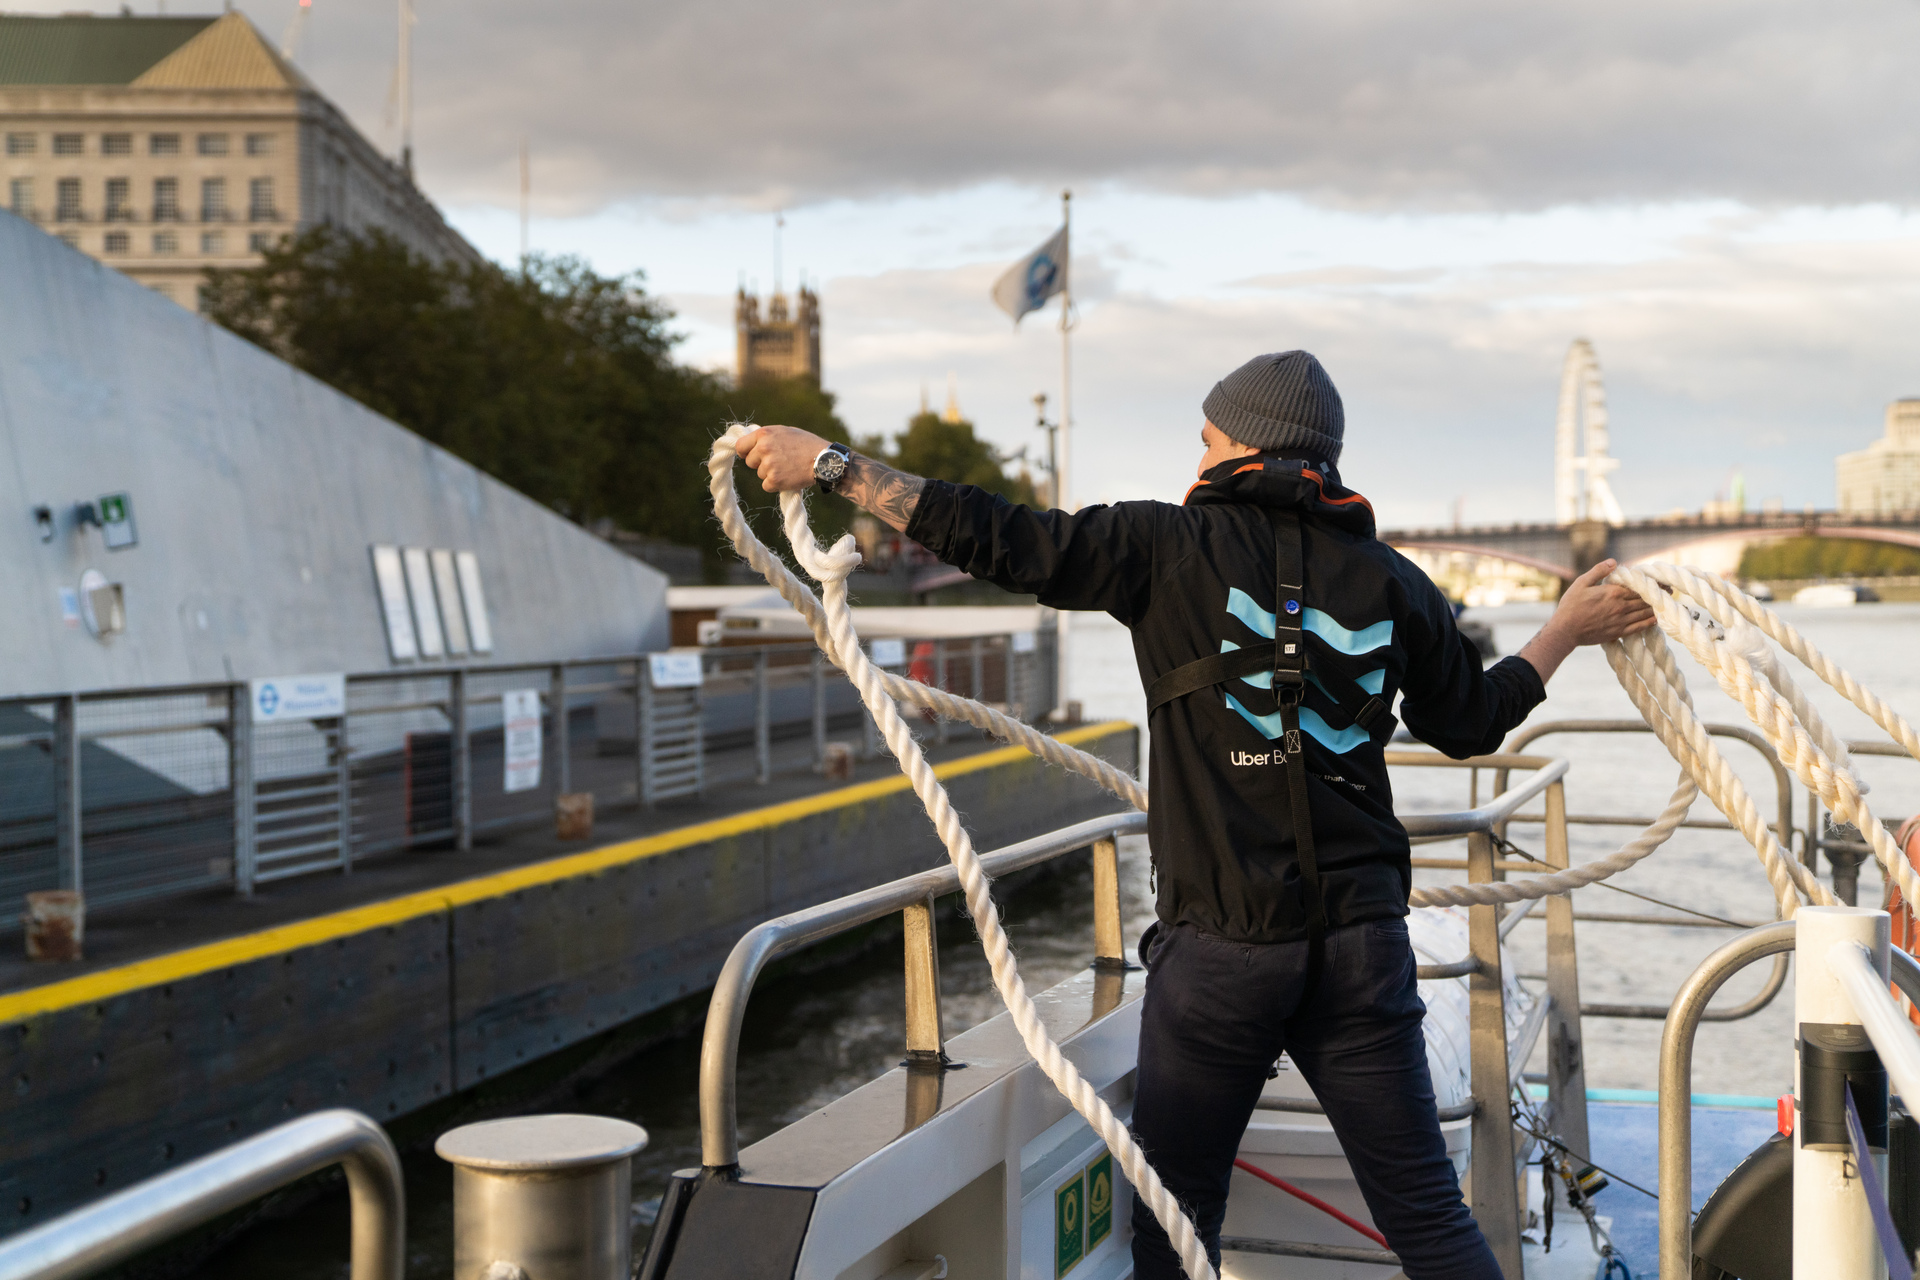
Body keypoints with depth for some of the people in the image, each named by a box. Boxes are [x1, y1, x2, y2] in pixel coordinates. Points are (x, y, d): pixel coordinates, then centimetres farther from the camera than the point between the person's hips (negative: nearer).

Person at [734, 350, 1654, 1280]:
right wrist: (1568, 631, 36)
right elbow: (1470, 722, 19)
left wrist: (831, 464, 0)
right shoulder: (1391, 581, 7)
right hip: (1360, 935, 3)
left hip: (1220, 939, -3)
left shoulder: (1172, 547, -4)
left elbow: (997, 541, -7)